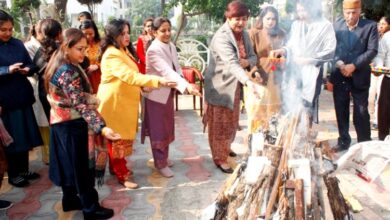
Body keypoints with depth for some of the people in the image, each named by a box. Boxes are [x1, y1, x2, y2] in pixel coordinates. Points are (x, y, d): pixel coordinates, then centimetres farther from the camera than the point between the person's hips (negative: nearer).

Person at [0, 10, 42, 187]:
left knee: (25, 135, 12)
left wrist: (27, 70, -12)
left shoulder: (18, 44, 7)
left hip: (23, 97, 5)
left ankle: (23, 169, 27)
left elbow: (31, 65, 9)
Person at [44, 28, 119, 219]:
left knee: (67, 163, 19)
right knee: (81, 167, 1)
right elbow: (81, 105, -33)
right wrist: (101, 127, -40)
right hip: (72, 125, -9)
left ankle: (69, 199, 33)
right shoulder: (68, 73, -26)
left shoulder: (58, 65, 5)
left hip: (60, 122, 9)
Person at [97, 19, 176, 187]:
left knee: (122, 136, 17)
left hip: (124, 100, 9)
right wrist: (157, 81, -39)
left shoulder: (123, 51, 11)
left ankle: (116, 167, 31)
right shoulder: (112, 55, -22)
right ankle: (122, 175, 9)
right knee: (117, 138, 0)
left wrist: (142, 87, 12)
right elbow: (130, 76, -33)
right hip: (114, 102, -9)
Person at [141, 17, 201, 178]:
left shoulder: (171, 45, 2)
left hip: (168, 92, 8)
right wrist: (186, 86, -46)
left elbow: (176, 67, 9)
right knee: (158, 129, 4)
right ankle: (160, 163, 16)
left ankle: (163, 157, 34)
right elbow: (167, 72, -36)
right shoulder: (154, 50, -24)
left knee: (167, 127, 18)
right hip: (156, 94, -8)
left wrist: (183, 83, -10)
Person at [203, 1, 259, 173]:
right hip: (220, 86, -7)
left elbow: (253, 57, 8)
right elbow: (231, 62, -39)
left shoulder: (244, 35, 2)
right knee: (220, 124, 5)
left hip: (234, 85, 8)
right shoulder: (221, 37, -25)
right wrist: (248, 81, -52)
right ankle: (219, 158, 19)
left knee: (231, 121, 21)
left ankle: (225, 148, 42)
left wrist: (247, 62, -17)